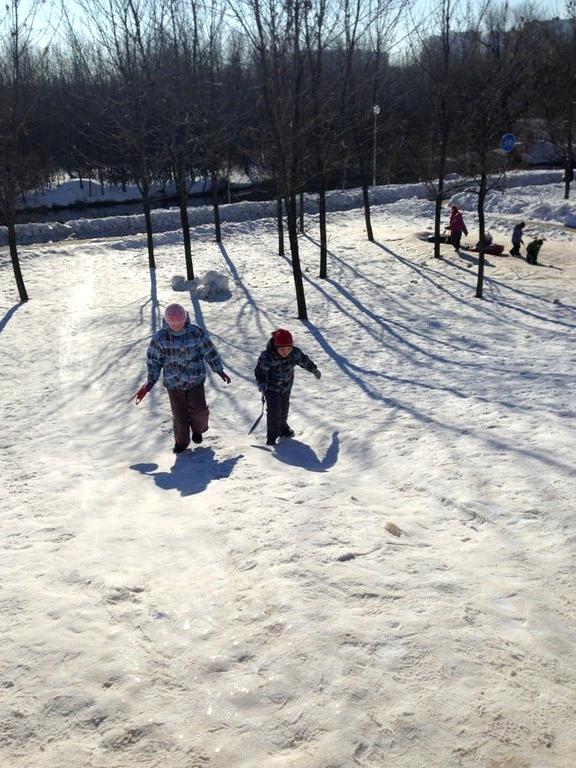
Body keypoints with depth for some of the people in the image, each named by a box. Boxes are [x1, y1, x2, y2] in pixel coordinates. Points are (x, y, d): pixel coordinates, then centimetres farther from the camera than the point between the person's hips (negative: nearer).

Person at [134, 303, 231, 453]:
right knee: (179, 414, 7)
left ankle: (197, 429, 31)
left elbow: (209, 352, 2)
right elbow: (154, 359, 2)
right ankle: (181, 441, 30)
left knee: (199, 410, -4)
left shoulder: (197, 333, -11)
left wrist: (220, 371, 8)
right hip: (173, 382, 0)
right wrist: (151, 381, 1)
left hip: (196, 380, 0)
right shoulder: (160, 337, -11)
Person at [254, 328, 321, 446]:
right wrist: (262, 385, -32)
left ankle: (283, 428, 41)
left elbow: (304, 360, 1)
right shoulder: (267, 356, -33)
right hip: (271, 387, -5)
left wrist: (314, 369, 14)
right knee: (274, 410, -10)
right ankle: (272, 435, 4)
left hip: (286, 386, 5)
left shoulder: (295, 352, -19)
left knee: (284, 407, 19)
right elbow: (260, 371, -22)